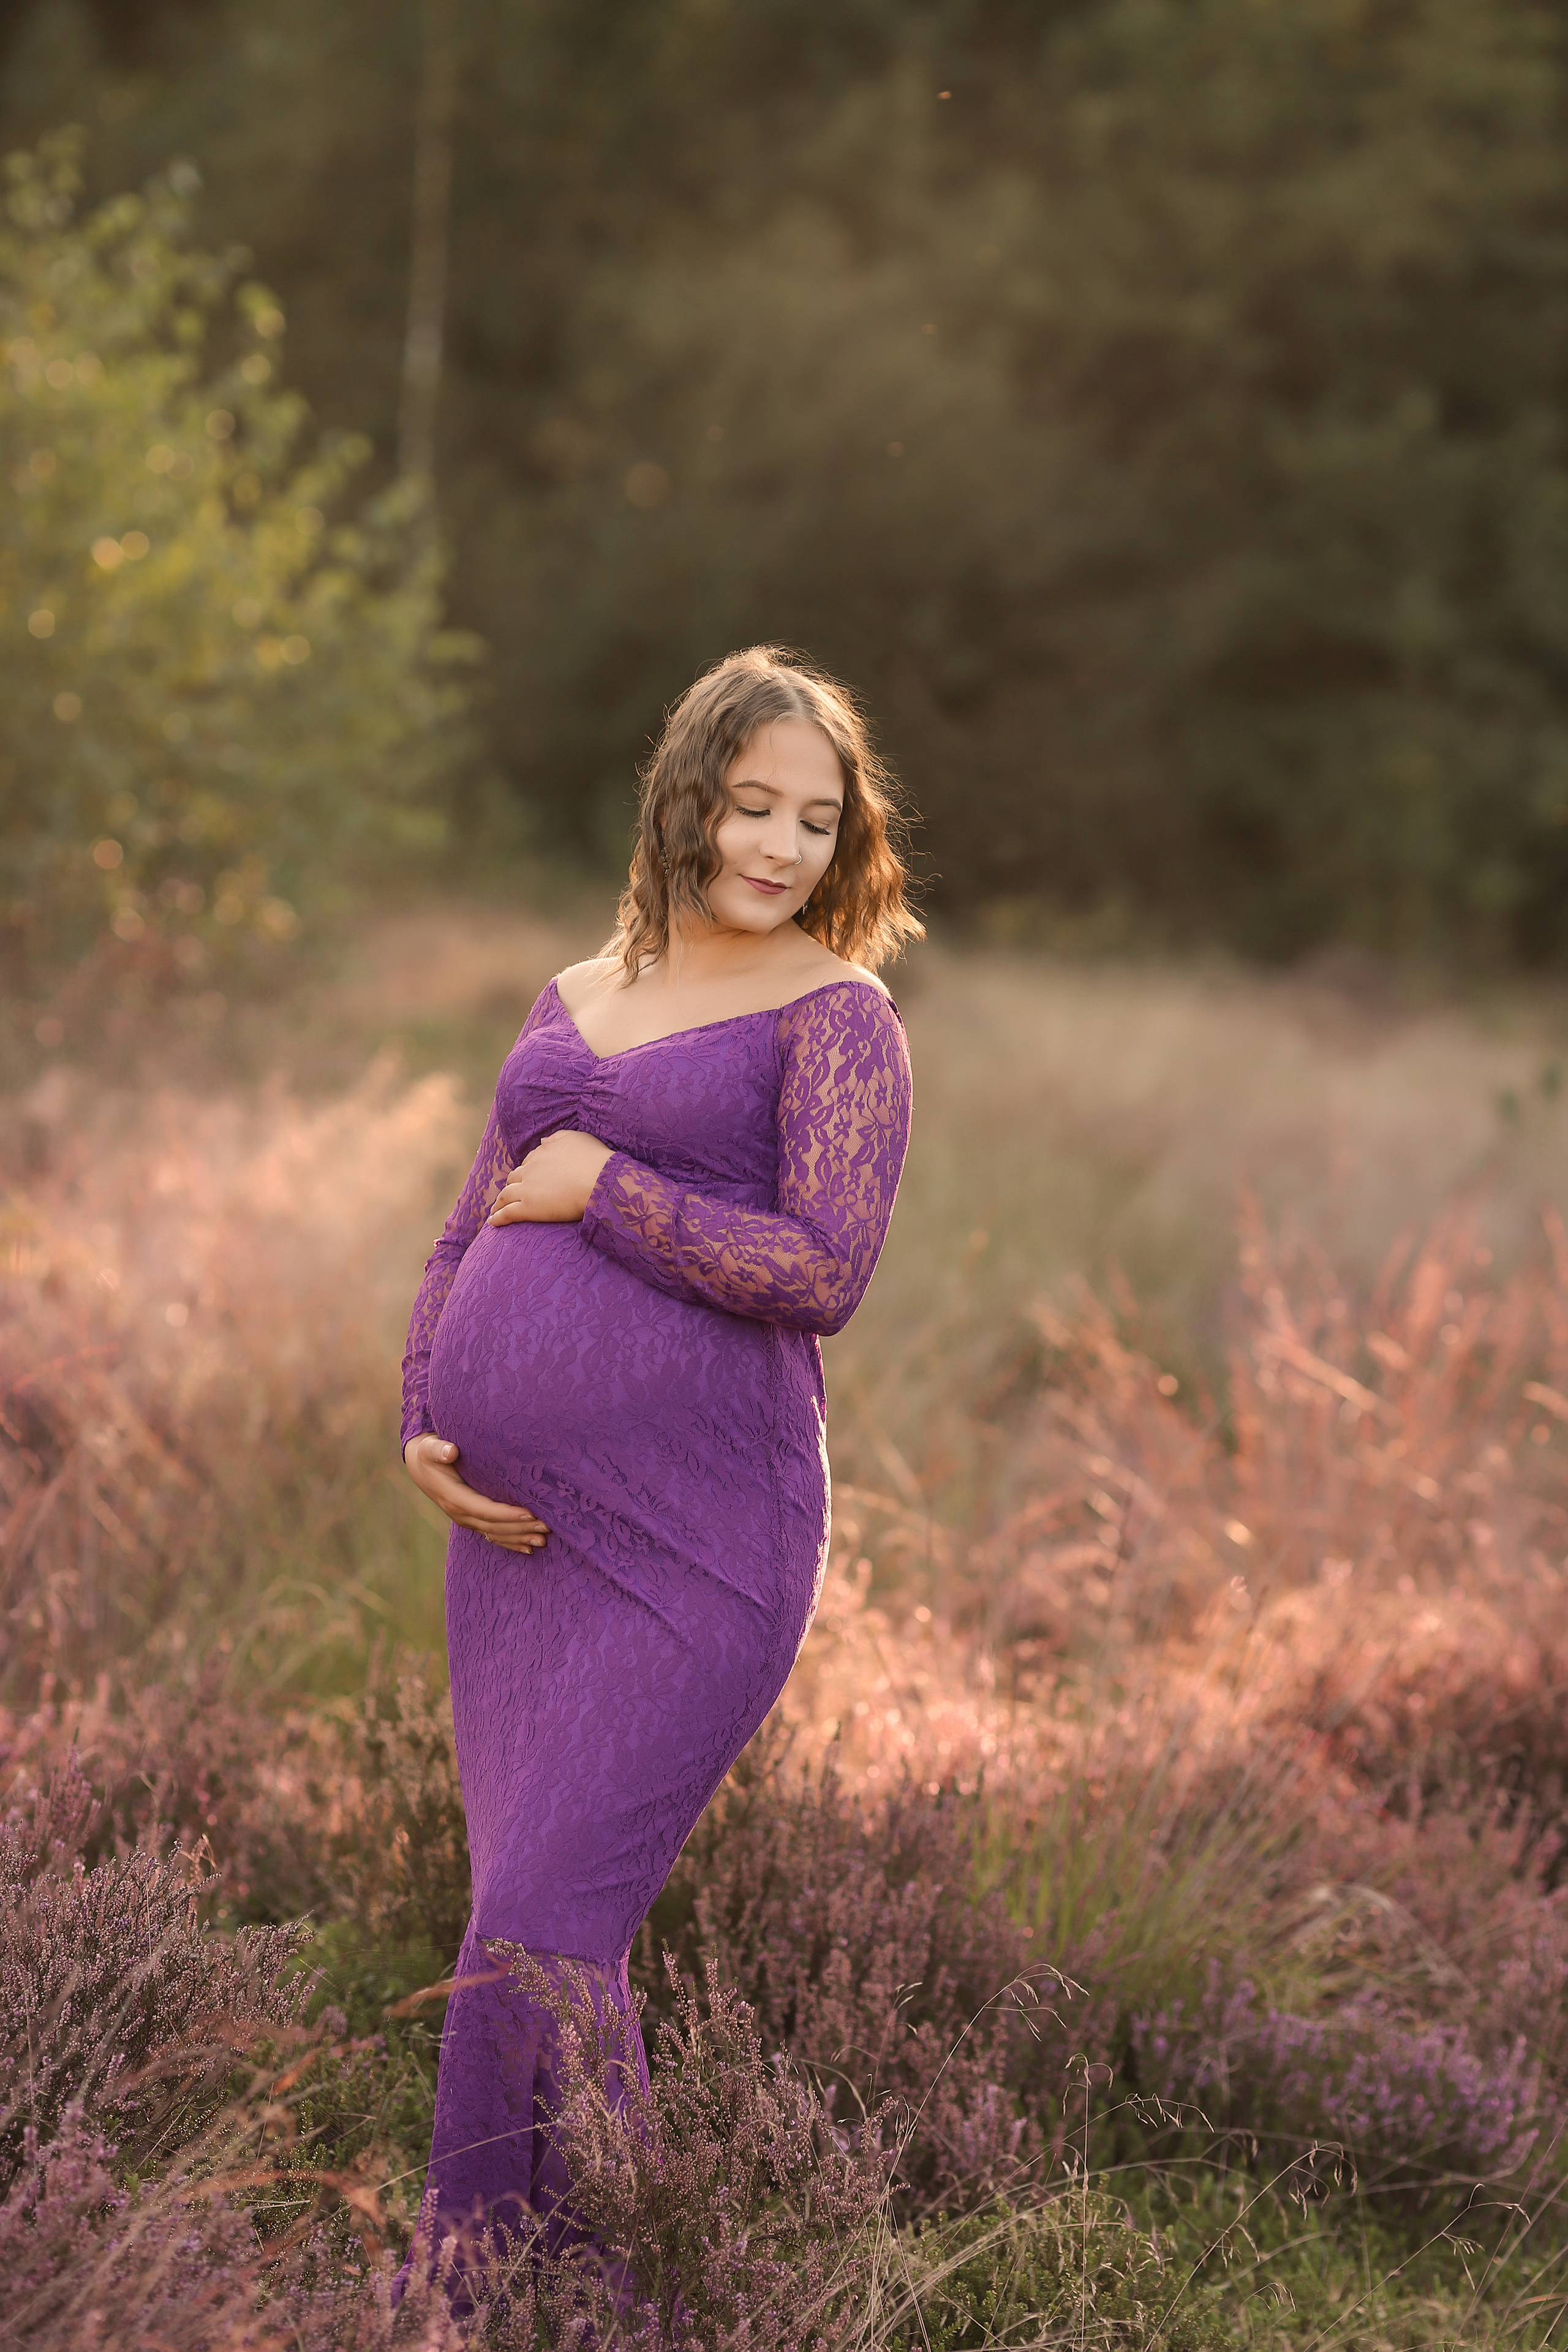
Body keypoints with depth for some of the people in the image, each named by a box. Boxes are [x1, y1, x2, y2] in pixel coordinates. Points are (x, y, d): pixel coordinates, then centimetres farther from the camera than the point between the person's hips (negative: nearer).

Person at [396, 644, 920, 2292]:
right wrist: (422, 1433, 4)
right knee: (557, 1939, 12)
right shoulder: (574, 1000, 17)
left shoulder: (837, 1018, -3)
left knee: (536, 1933, -12)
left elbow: (823, 1273, -16)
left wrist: (603, 1189, -10)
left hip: (695, 1544, -7)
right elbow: (467, 1245, 20)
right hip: (521, 1535, 7)